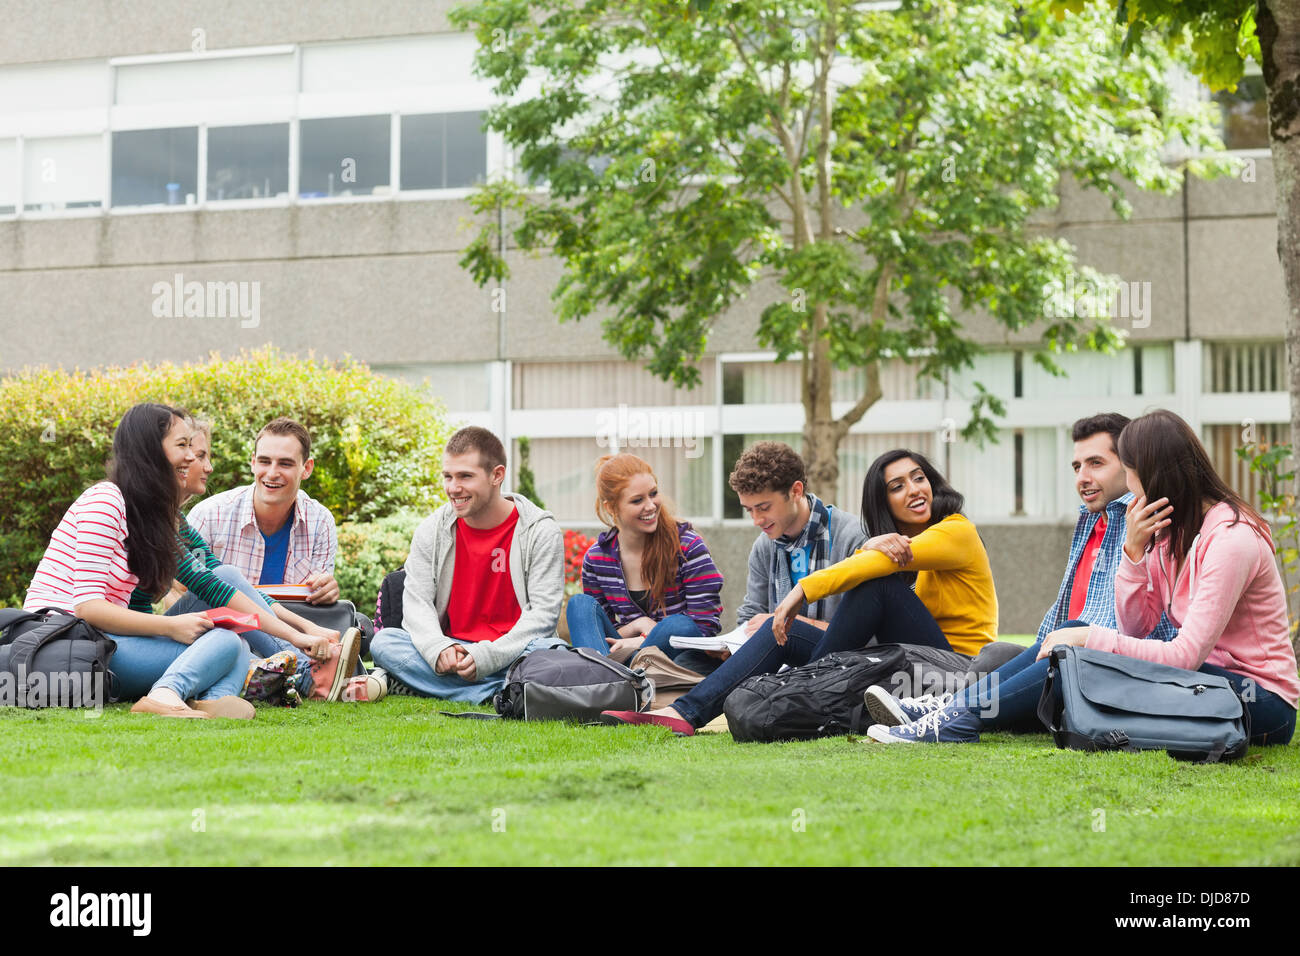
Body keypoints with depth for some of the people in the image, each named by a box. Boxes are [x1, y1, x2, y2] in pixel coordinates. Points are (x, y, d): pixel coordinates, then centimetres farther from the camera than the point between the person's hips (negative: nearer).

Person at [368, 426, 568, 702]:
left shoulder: (541, 531, -6)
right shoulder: (432, 531, 4)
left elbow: (543, 612, -12)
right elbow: (417, 602, -2)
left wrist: (486, 657, -25)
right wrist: (439, 649, -25)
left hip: (511, 649, -3)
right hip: (453, 646, 3)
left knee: (554, 651, -35)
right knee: (384, 642, -23)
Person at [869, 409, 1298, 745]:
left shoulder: (1231, 538, -20)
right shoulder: (1173, 529, 10)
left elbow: (1186, 655, -24)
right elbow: (1135, 627, 4)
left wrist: (1091, 639, -19)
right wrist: (1134, 549, -10)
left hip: (1261, 702, -9)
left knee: (1086, 650, -21)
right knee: (1074, 637, -4)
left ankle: (960, 720, -17)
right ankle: (953, 710, -9)